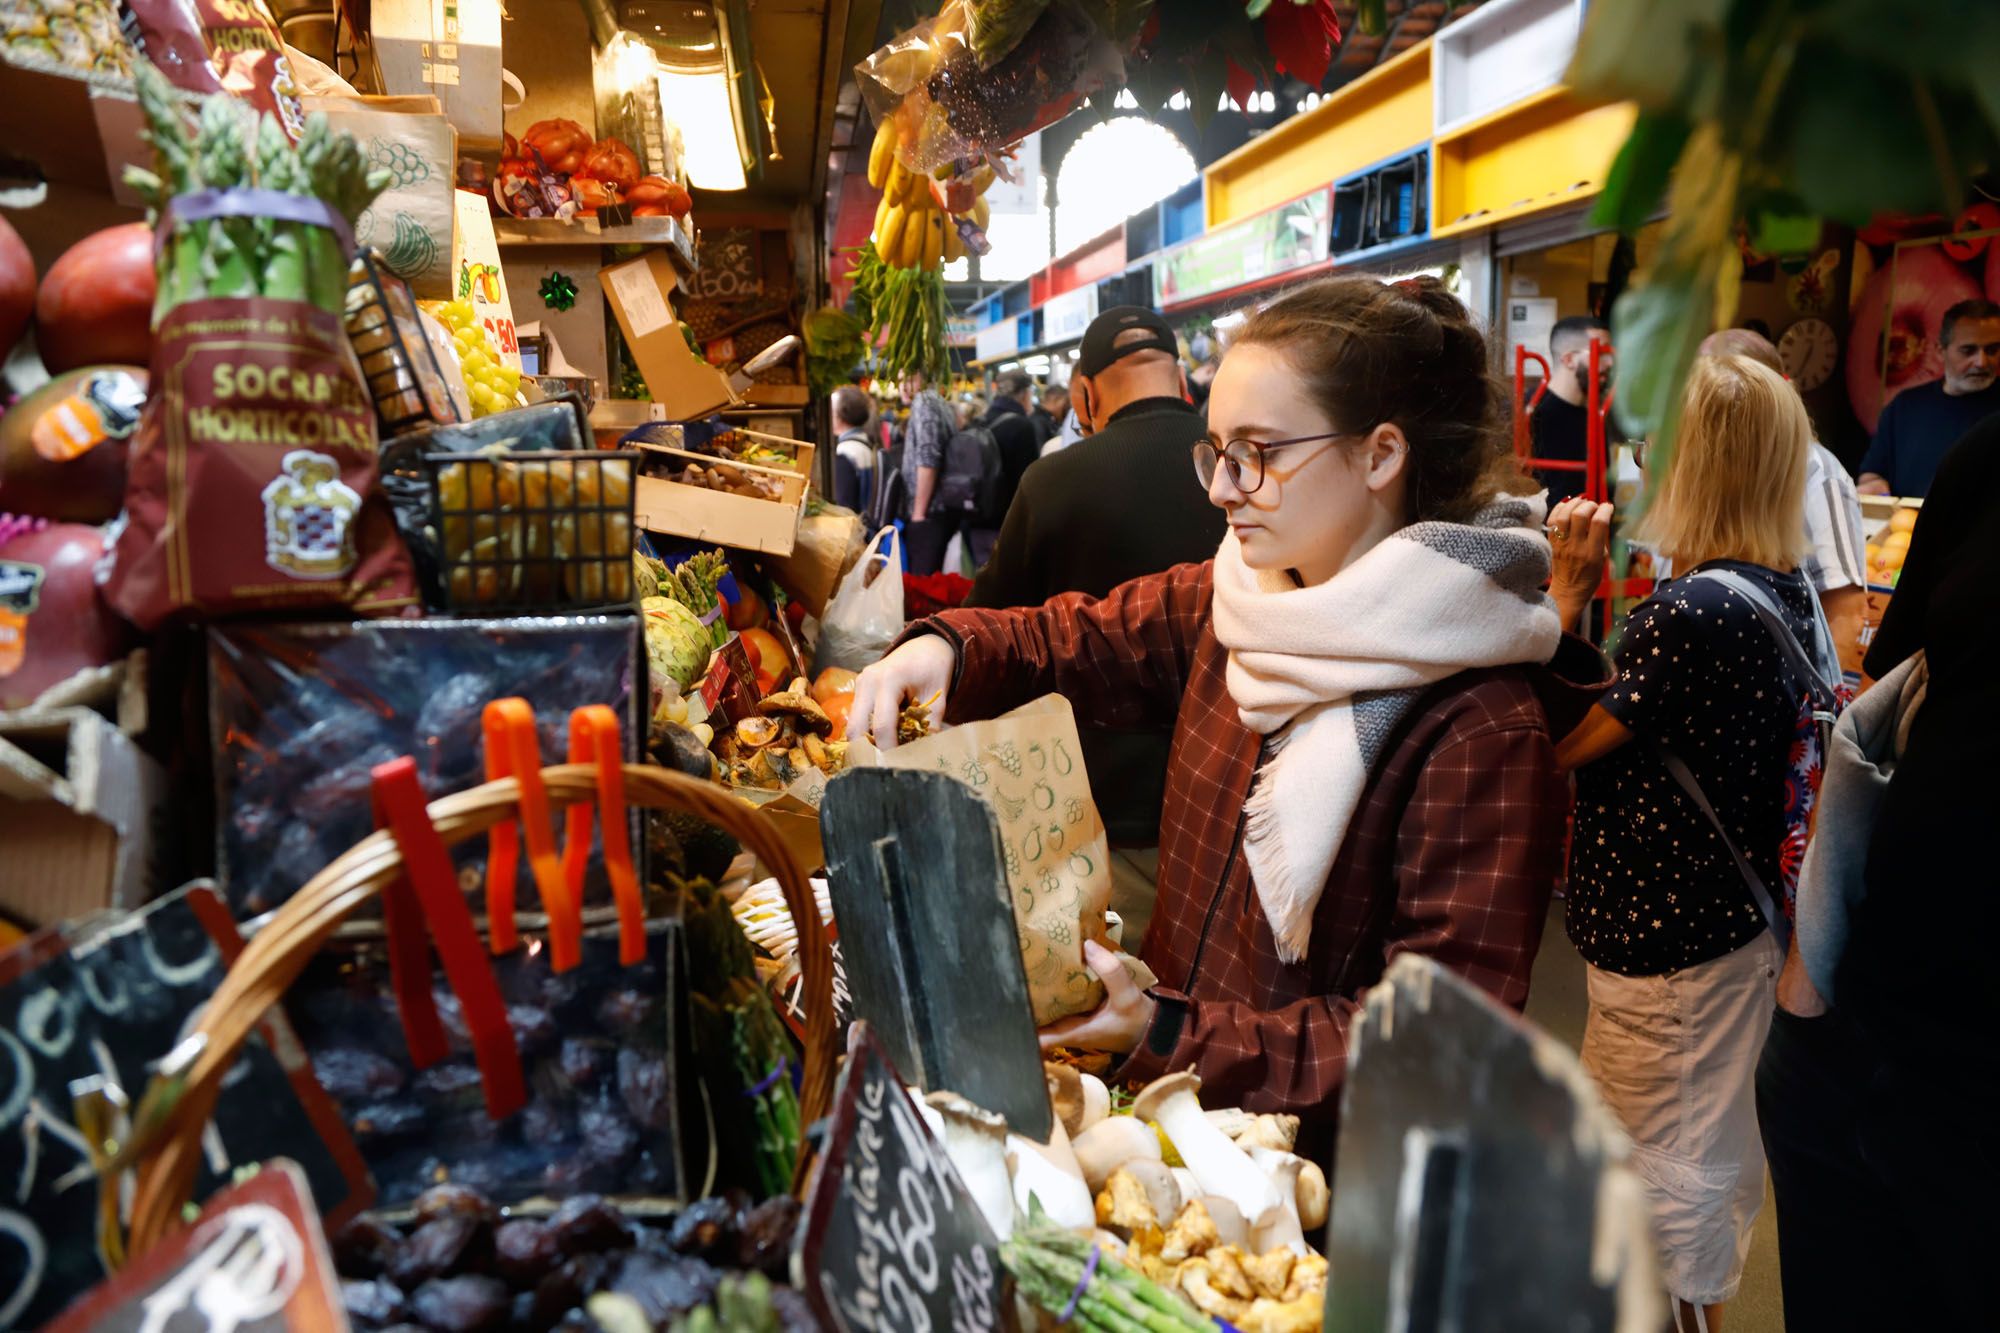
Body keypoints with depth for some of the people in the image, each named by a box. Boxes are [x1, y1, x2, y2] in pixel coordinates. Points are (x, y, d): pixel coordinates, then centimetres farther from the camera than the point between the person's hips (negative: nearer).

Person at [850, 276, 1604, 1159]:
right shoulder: (1231, 596, -2)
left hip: (1325, 1154, -5)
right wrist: (944, 647, -12)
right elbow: (1075, 638, 10)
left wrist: (1174, 1037, -26)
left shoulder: (1483, 730, -23)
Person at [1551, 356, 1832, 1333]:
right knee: (1717, 1143, 27)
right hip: (1743, 921, 9)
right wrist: (1597, 593, 2)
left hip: (1664, 943, -9)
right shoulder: (1788, 594, 1)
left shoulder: (1689, 610, -28)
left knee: (1656, 1161, 11)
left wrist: (1568, 593, -19)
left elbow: (1563, 743, -22)